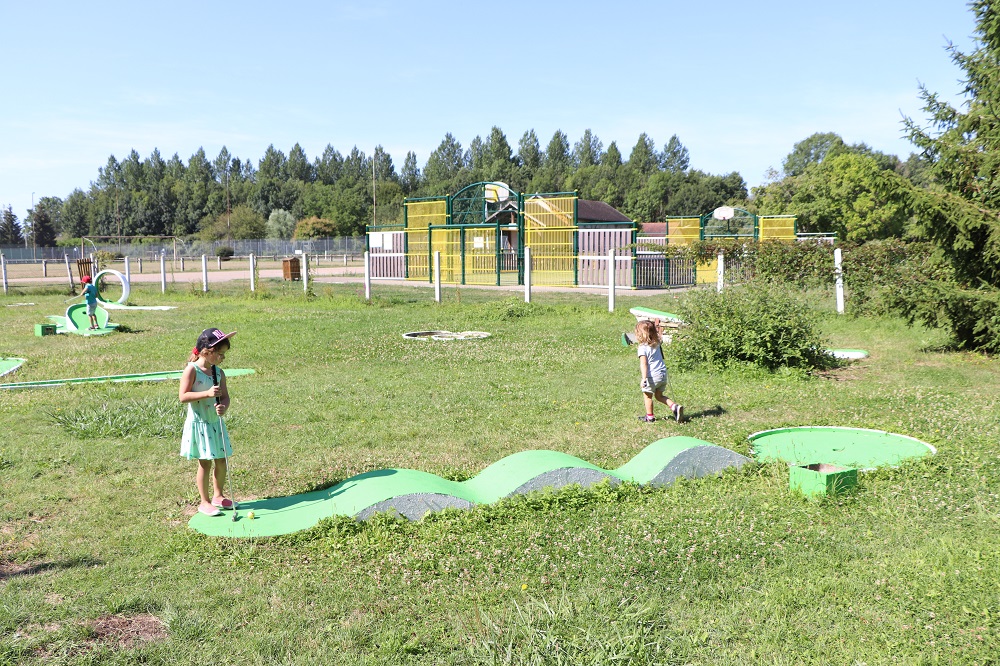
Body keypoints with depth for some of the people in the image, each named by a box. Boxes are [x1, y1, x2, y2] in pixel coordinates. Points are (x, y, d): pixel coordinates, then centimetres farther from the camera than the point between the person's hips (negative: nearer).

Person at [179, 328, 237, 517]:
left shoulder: (218, 372, 3)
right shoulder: (192, 370, -14)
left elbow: (225, 396, 3)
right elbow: (183, 396, -20)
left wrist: (224, 407, -19)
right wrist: (207, 393, -27)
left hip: (216, 422, 6)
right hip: (199, 423, -6)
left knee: (222, 461, 12)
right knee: (205, 463, 2)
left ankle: (218, 496, 30)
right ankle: (205, 502, 16)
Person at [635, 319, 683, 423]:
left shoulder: (643, 348, -16)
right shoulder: (656, 344, 6)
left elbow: (643, 364, -24)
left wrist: (643, 378, -29)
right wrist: (655, 324, 42)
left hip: (652, 376, -7)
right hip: (663, 373, 7)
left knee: (647, 395, 13)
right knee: (659, 395, 21)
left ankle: (650, 417, 21)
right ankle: (675, 406, 3)